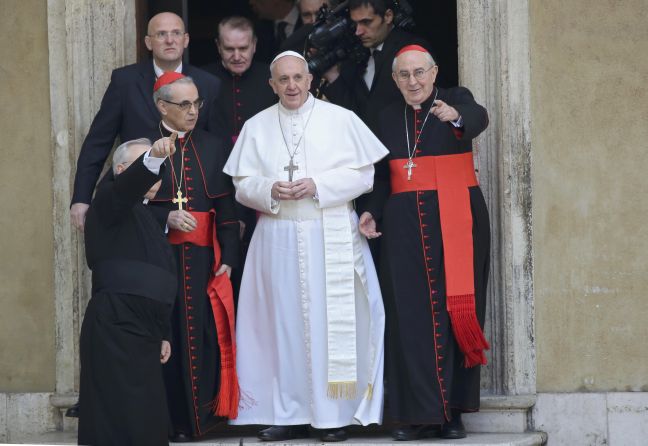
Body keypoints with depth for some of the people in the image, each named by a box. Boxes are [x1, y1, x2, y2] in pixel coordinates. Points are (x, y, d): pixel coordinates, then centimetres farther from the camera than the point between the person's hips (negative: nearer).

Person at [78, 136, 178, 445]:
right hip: (115, 325, -9)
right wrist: (152, 158, -41)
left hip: (143, 331, 9)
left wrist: (162, 334, 25)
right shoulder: (110, 201, 2)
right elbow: (130, 183, -23)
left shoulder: (149, 219, 27)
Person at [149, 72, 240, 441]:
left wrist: (228, 257, 0)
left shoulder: (213, 147, 11)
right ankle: (169, 421, 5)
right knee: (165, 337, -1)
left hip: (202, 258, 2)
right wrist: (166, 217, -15)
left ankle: (200, 417, 8)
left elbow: (226, 207, 7)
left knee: (203, 334, -1)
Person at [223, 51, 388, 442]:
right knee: (284, 321, 0)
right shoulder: (257, 127, 10)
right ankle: (289, 413, 4)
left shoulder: (341, 120, 3)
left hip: (332, 237, -2)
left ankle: (337, 413, 2)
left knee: (333, 321, -3)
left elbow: (363, 174, -1)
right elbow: (242, 185, 8)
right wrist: (270, 190, -13)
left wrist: (318, 186, -13)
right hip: (278, 239, 2)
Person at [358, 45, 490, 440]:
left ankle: (453, 410, 2)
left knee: (456, 311, -4)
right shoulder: (390, 117, 13)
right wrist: (372, 211, 2)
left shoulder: (456, 99, 1)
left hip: (455, 219, -3)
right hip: (405, 224, 3)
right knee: (411, 314, -3)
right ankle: (420, 412, -2)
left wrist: (455, 116, -45)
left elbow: (478, 117, -22)